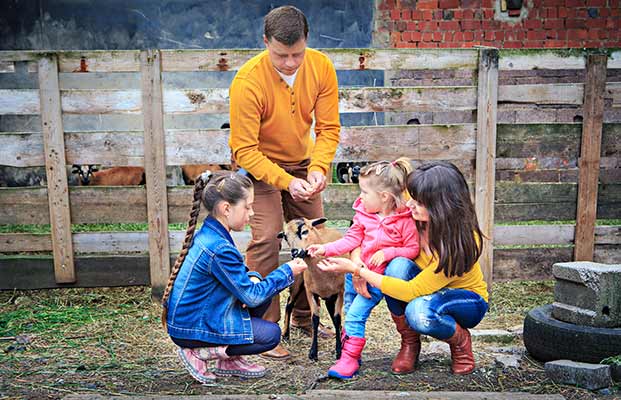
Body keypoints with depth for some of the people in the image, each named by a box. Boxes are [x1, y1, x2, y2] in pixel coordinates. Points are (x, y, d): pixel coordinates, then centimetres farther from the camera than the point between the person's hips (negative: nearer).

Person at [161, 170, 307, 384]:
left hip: (188, 316, 9)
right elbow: (252, 297, -20)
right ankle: (199, 353, -2)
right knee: (270, 334, -7)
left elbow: (236, 272, 15)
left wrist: (252, 278, -7)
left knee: (263, 290, 6)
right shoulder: (219, 249, -27)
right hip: (192, 329, -9)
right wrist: (287, 272, -10)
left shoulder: (208, 234, 2)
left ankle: (229, 360, 12)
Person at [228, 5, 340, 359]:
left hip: (302, 162, 5)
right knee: (266, 240, -16)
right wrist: (285, 182, -37)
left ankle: (304, 316, 24)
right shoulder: (248, 82, -29)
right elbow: (244, 150, -27)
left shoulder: (321, 67, -16)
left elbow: (328, 127, -13)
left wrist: (317, 168, -29)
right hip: (258, 164, -5)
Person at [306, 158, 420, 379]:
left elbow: (413, 249, -11)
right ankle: (349, 355, 29)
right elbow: (351, 239, 3)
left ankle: (350, 359, -2)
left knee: (355, 314, -14)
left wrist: (387, 253, -22)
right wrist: (326, 249, -6)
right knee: (350, 313, 15)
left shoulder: (405, 221, -15)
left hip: (379, 279, -6)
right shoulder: (363, 214, 1)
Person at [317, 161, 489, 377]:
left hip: (466, 298, -5)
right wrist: (357, 262, -27)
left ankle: (461, 341, -4)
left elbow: (412, 291, -35)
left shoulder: (461, 242, -34)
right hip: (424, 289, 5)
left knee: (420, 312, -39)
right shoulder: (414, 217, -21)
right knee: (398, 265, -30)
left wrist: (356, 269, -35)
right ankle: (409, 343, -9)